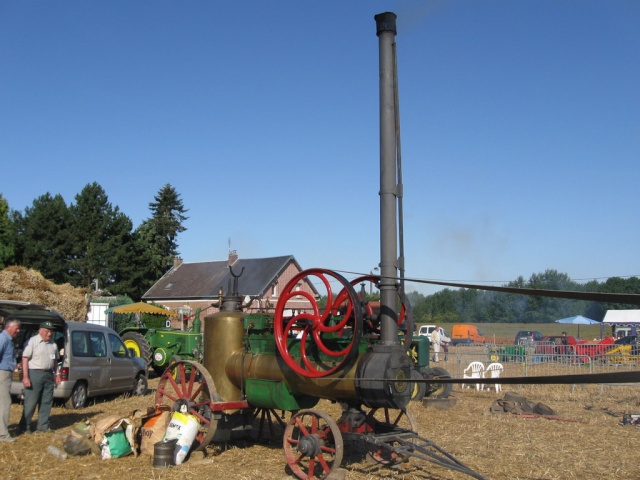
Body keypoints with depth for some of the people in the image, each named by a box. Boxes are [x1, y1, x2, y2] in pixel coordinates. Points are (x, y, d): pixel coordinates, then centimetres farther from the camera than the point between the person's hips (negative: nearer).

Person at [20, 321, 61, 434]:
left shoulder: (53, 344, 12)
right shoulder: (33, 341, -8)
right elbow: (25, 359, -13)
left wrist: (57, 374, 12)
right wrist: (25, 377, -18)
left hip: (49, 374, 7)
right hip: (35, 374, -7)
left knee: (47, 402, 10)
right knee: (30, 402, -2)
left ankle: (43, 425, 19)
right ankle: (25, 426, 9)